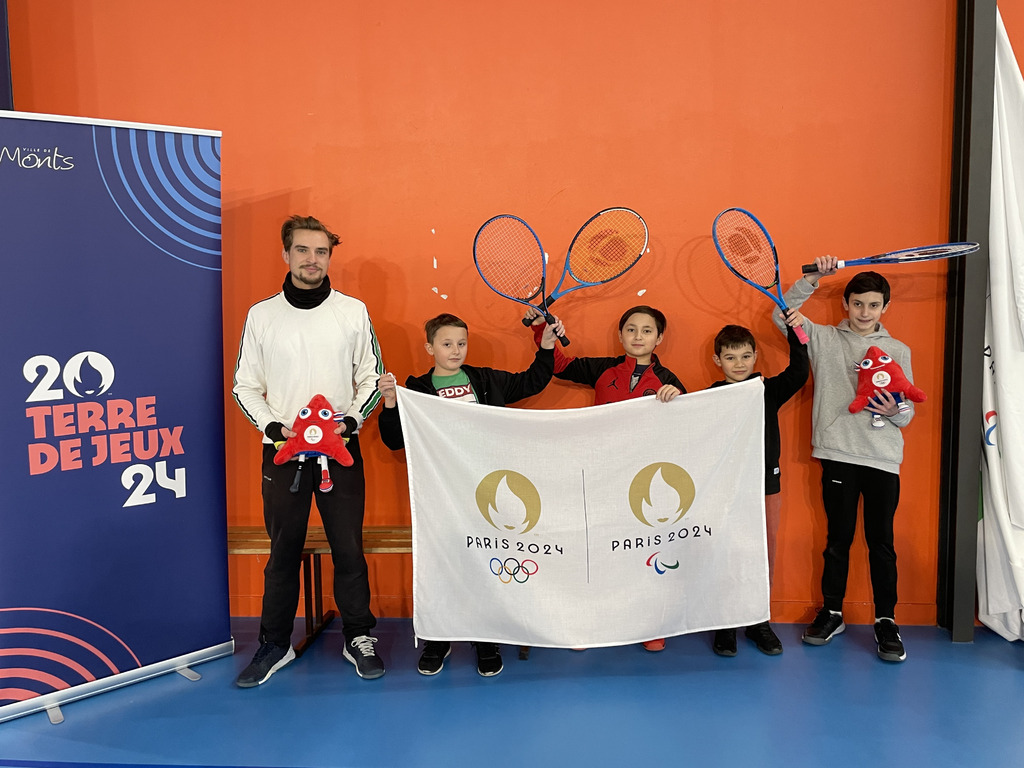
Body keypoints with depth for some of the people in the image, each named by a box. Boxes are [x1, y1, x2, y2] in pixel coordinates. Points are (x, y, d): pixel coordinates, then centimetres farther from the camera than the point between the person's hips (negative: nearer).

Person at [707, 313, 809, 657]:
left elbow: (798, 373, -11)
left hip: (766, 485, 2)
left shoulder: (769, 390, 2)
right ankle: (725, 624, 18)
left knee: (765, 554, 8)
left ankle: (759, 621, 23)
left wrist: (795, 334, -22)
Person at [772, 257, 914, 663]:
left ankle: (886, 621, 15)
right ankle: (832, 612, 23)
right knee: (838, 537, 9)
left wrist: (894, 411, -14)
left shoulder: (898, 351, 9)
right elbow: (783, 314, -2)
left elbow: (907, 413, 9)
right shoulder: (824, 339, 7)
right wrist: (812, 278, -9)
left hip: (883, 459, 1)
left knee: (881, 540, 4)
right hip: (838, 454, 0)